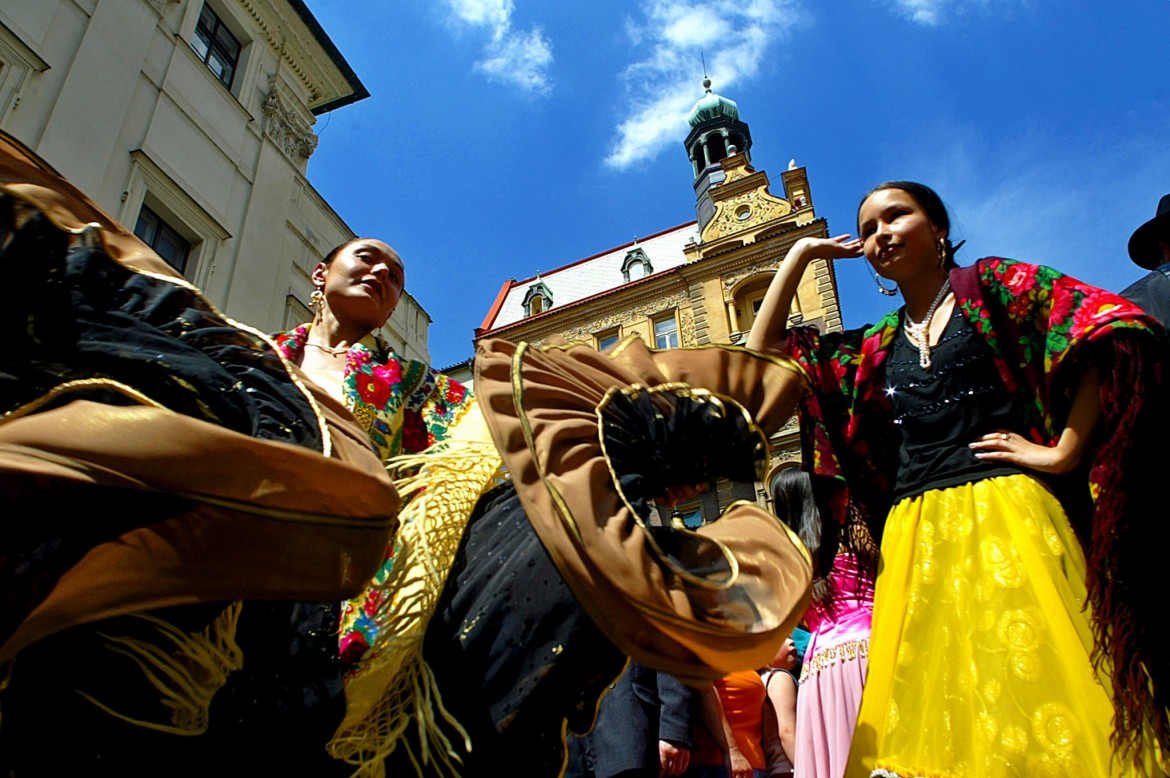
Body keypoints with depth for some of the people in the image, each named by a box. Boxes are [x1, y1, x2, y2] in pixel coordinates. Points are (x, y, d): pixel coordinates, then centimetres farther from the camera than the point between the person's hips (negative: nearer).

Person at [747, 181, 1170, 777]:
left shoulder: (994, 283, 6)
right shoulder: (875, 349, 17)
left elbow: (1117, 331, -6)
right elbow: (761, 353, 17)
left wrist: (1063, 453, -11)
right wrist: (800, 255, 18)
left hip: (1008, 513, -4)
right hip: (915, 540, 5)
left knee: (1030, 677, -7)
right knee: (937, 710, 2)